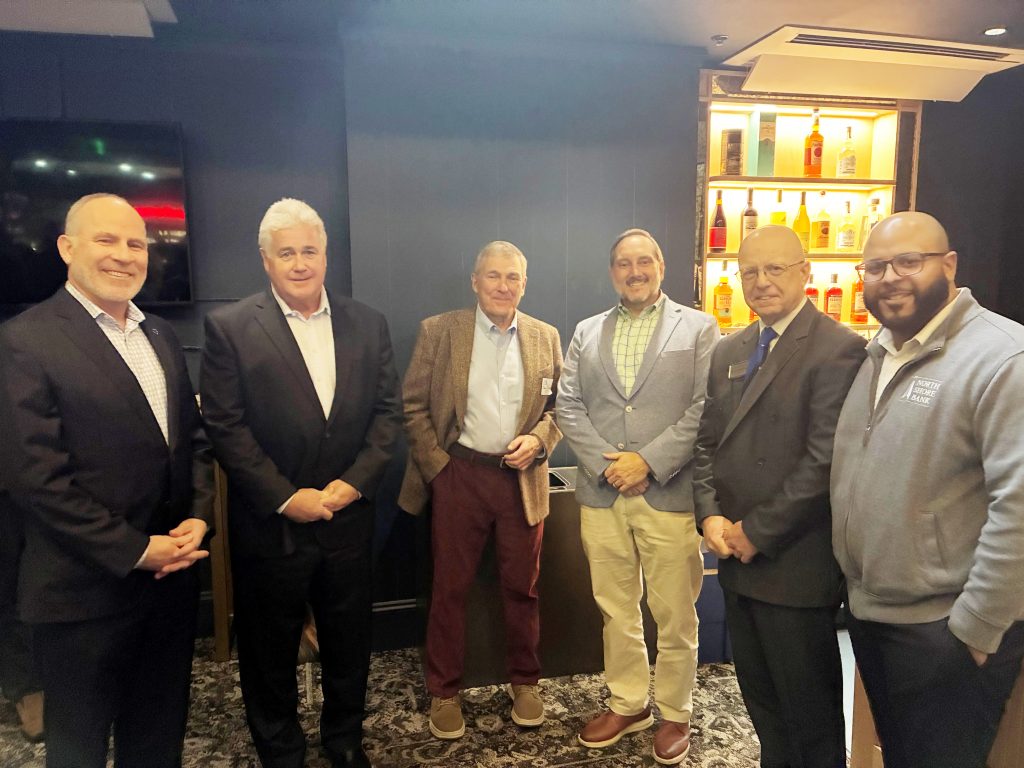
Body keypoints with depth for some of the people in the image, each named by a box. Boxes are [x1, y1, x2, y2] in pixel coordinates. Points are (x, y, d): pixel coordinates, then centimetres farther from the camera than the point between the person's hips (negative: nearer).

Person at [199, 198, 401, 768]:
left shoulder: (367, 324, 2)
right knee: (270, 650, 16)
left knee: (350, 641, 18)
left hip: (349, 519, 3)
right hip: (270, 524, -2)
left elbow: (389, 411, 1)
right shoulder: (230, 327, -7)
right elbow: (226, 426, -11)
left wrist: (355, 481, -10)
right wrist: (285, 498, -14)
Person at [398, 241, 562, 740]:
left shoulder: (545, 337, 5)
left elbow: (560, 405, 10)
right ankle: (444, 692, 27)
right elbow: (413, 406, -1)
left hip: (522, 478, 2)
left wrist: (538, 440, -8)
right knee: (450, 588, 9)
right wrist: (436, 465, -6)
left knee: (522, 587, 13)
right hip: (458, 475, -1)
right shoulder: (438, 331, -2)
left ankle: (525, 681, 34)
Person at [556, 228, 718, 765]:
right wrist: (608, 464, -8)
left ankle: (675, 714, 29)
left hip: (670, 495, -3)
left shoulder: (698, 328, 3)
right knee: (615, 611, 15)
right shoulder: (587, 333, 12)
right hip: (601, 495, 3)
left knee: (675, 617, 8)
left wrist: (648, 461, -14)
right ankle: (627, 704, 34)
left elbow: (706, 408, -7)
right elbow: (568, 406, 5)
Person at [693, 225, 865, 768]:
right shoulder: (729, 351, 10)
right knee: (758, 693, 21)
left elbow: (825, 461, -19)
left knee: (809, 708, 12)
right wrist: (710, 515, -4)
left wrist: (756, 532, -15)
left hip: (795, 564, -6)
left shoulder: (837, 349, -13)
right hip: (739, 559, 7)